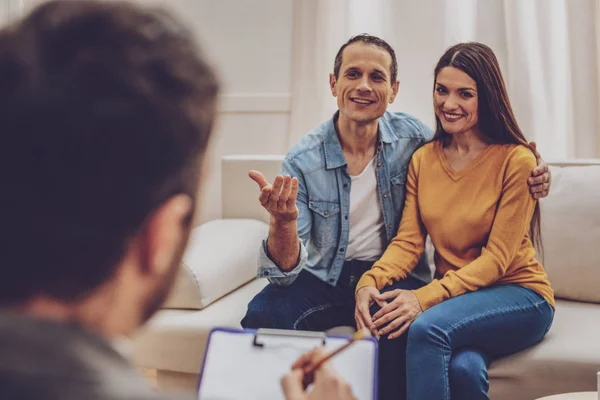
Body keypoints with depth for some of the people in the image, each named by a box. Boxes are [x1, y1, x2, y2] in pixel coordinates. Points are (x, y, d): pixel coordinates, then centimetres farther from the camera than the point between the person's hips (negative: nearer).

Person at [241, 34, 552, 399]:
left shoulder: (413, 137, -6)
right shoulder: (303, 161, -10)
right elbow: (286, 270, -14)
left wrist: (530, 174, -10)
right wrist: (283, 222, -38)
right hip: (325, 280, 1)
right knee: (263, 314, -28)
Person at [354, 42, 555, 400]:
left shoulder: (516, 161, -10)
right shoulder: (423, 159, 6)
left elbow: (497, 257, -15)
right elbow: (408, 240, -1)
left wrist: (426, 298, -28)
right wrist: (370, 282, -22)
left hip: (517, 294, -3)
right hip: (455, 297, 3)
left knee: (427, 327, -32)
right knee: (464, 367, -32)